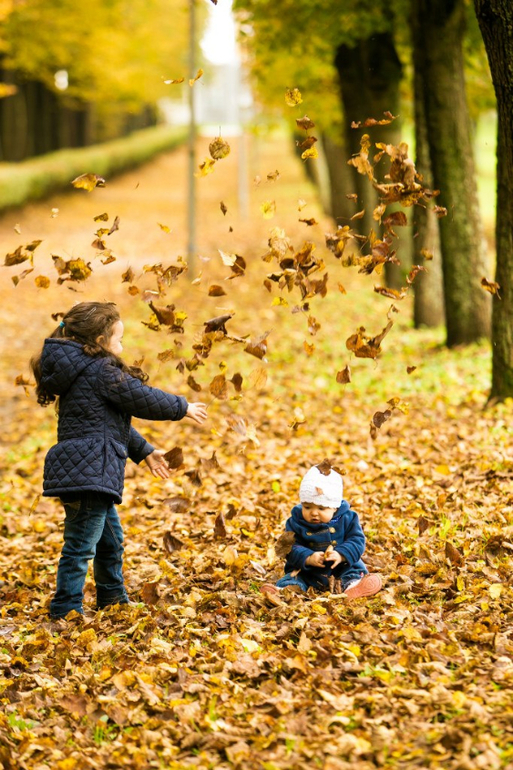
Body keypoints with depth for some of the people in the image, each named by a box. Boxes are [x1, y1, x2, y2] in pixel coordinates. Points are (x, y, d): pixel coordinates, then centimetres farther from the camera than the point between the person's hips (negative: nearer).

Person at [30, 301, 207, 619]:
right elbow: (142, 398, -8)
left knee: (111, 539, 24)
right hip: (88, 472, -11)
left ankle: (114, 602, 38)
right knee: (81, 546, -8)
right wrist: (182, 407, 8)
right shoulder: (101, 370, -13)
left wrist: (144, 451, 29)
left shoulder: (78, 369, 19)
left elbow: (115, 421, 26)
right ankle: (66, 614, -6)